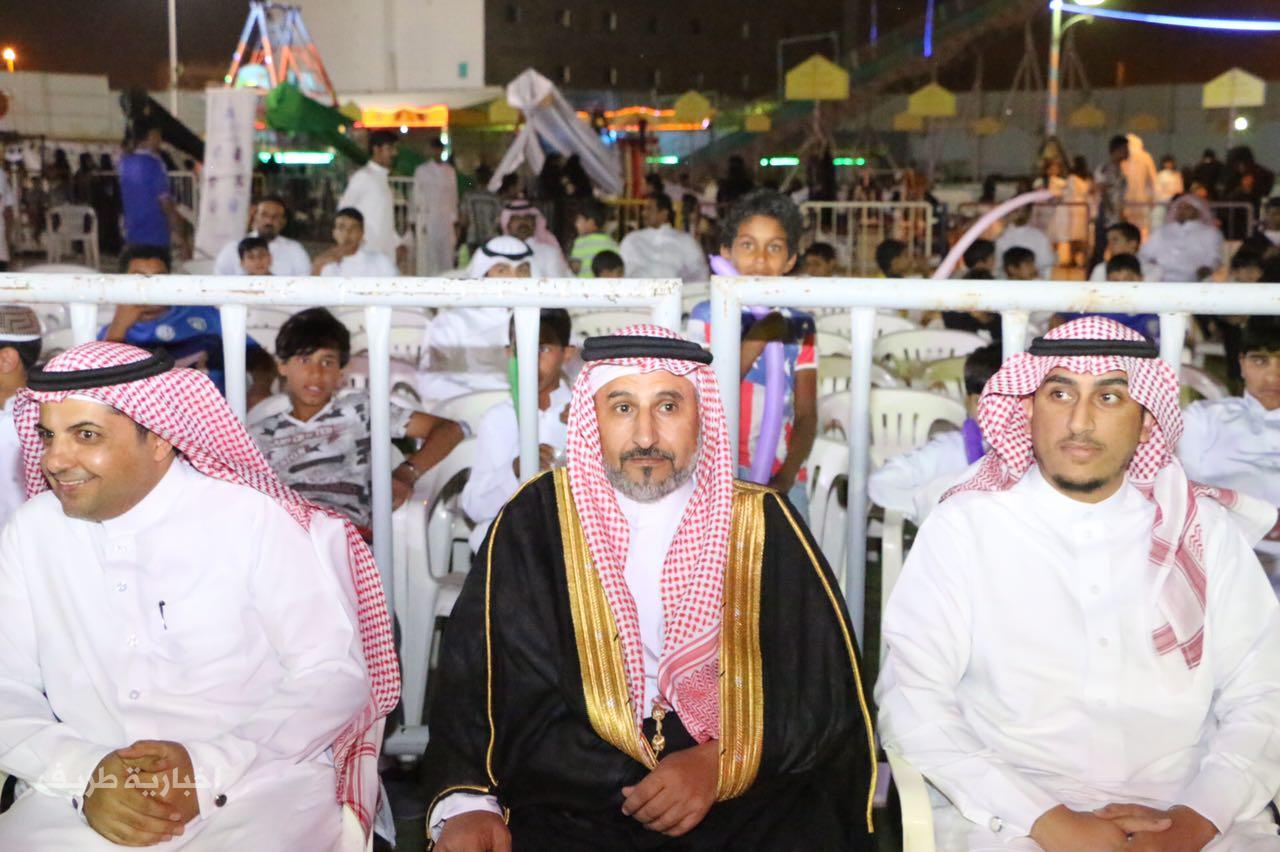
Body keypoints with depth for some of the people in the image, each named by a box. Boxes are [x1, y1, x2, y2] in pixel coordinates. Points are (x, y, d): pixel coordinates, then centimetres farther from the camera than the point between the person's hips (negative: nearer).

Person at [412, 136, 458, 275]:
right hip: (427, 220, -3)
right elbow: (417, 197, 4)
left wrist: (455, 220, 7)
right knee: (427, 255, -4)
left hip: (446, 220, 3)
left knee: (446, 256, 2)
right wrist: (415, 221, 0)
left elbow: (453, 196, 12)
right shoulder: (421, 170, 3)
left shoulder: (450, 170, 11)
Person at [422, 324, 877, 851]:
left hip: (746, 806, 1)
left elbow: (824, 686, 3)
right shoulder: (537, 522, 4)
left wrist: (722, 765, -11)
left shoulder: (761, 524, 5)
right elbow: (471, 685, 2)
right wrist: (463, 805, -15)